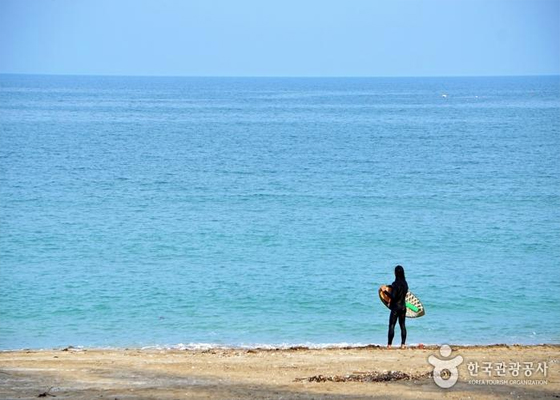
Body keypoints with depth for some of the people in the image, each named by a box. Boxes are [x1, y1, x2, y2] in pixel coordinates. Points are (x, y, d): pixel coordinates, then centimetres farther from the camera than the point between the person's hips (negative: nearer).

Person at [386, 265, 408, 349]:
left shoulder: (395, 284, -16)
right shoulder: (405, 283, 4)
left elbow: (392, 296, -20)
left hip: (396, 307, -6)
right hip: (403, 306, 6)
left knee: (391, 325, -1)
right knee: (402, 325, 9)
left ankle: (389, 344, -3)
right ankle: (403, 344, 8)